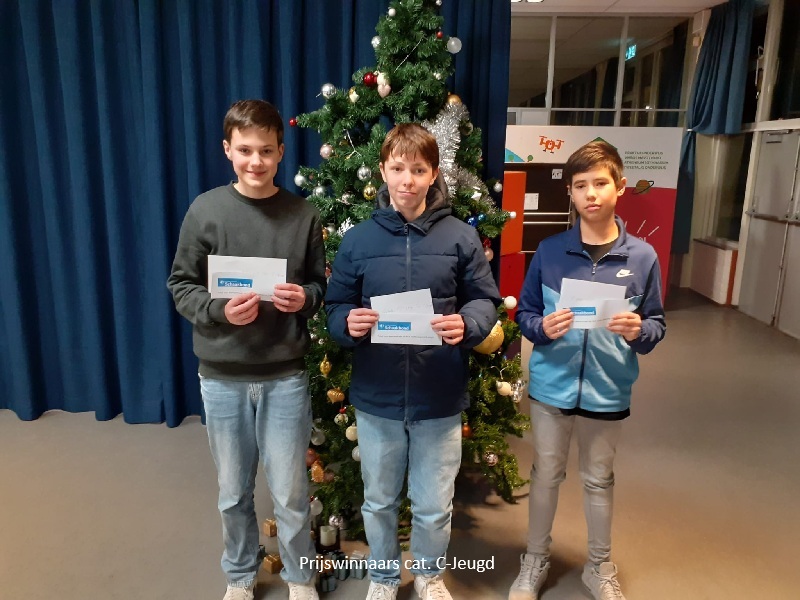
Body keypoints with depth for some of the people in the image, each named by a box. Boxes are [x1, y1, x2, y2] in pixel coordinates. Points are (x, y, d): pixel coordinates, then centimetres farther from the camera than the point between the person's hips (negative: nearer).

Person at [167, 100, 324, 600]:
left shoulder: (304, 215, -3)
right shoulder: (205, 211, -4)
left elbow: (320, 284, 6)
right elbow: (181, 285, 0)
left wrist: (305, 298, -16)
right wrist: (219, 310, -18)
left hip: (286, 376, 0)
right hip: (222, 377, 1)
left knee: (290, 493, 11)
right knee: (234, 492, 17)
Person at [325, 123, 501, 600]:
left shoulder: (461, 237, -5)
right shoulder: (358, 239, -2)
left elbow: (487, 301, 0)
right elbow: (335, 306, 2)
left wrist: (467, 324, -21)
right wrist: (349, 323, -20)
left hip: (440, 398, 0)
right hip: (376, 398, 1)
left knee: (434, 505, 16)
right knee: (379, 501, 19)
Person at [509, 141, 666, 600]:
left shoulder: (642, 256, -6)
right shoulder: (550, 251, -6)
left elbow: (657, 326, 0)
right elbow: (524, 313, 0)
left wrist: (638, 331, -22)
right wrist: (542, 327, -20)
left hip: (608, 391, 0)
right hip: (552, 387, 0)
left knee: (599, 480, 19)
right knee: (546, 475, 16)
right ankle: (536, 560, 38)